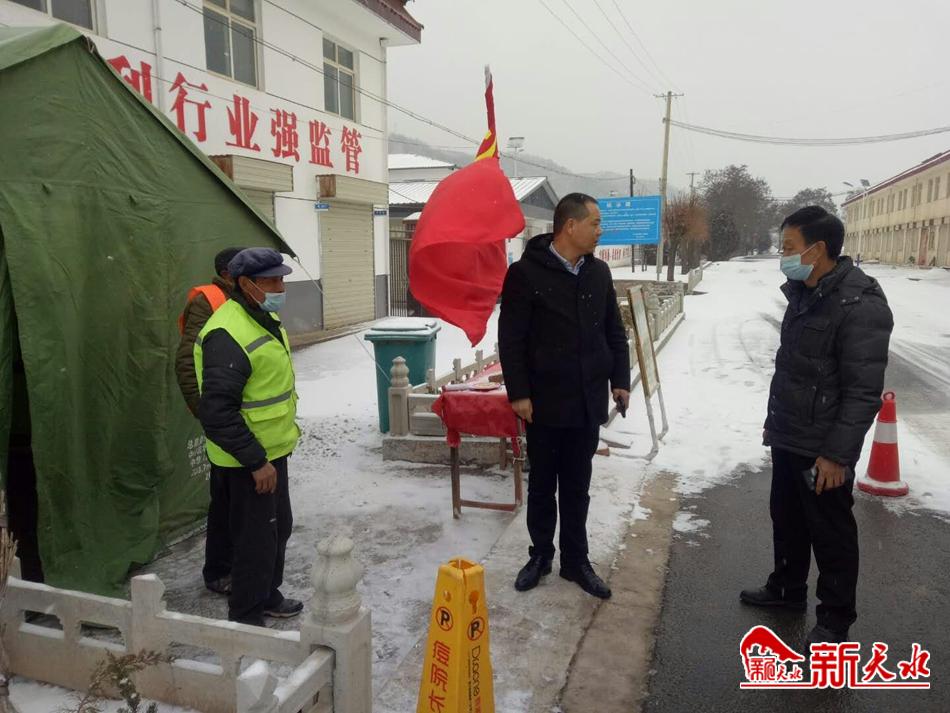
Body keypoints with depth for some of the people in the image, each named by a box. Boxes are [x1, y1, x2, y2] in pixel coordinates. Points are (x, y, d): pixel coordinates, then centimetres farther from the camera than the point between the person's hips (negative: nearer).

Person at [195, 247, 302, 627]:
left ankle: (267, 596, 40)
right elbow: (217, 411, -28)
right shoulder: (228, 335, -25)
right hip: (246, 460, -10)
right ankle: (245, 618, 20)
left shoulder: (266, 318, 8)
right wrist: (255, 461, -25)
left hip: (272, 450, 10)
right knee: (256, 538, 2)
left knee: (279, 526, 21)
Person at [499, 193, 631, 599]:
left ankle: (575, 561, 26)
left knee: (577, 487, 13)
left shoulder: (599, 272, 7)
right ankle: (540, 555, 29)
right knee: (542, 485, 12)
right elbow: (511, 340, -10)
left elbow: (615, 332, 14)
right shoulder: (526, 273, -10)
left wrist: (620, 379, 7)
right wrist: (518, 393, -13)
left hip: (588, 401, 4)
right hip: (545, 401, -4)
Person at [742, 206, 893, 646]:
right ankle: (787, 589, 41)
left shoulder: (861, 305, -21)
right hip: (787, 439, 9)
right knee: (786, 518, 22)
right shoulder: (803, 294, 7)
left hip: (822, 449, -9)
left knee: (831, 534, 7)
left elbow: (863, 392, -22)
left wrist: (837, 454, -22)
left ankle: (835, 619, 24)